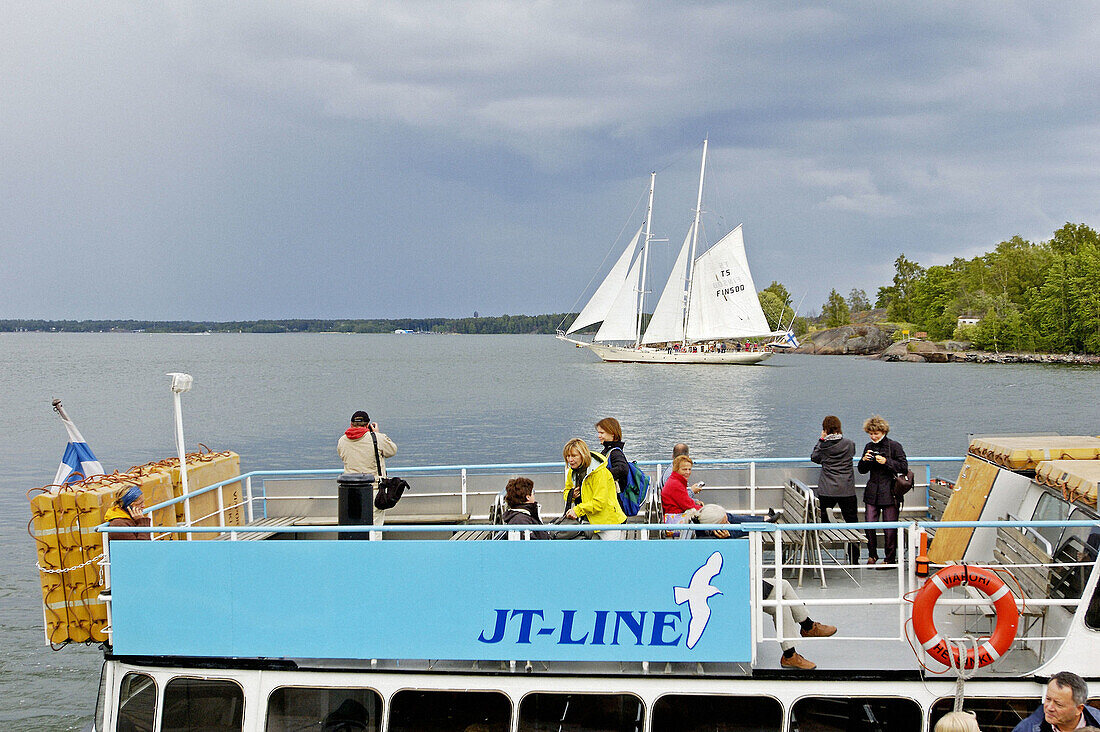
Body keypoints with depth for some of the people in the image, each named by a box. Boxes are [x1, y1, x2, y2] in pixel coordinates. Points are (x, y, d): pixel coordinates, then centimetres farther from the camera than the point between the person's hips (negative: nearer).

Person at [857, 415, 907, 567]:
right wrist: (864, 460, -6)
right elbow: (862, 470, 16)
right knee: (869, 525, 0)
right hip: (872, 492, 4)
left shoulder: (894, 446, -3)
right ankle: (872, 555, 17)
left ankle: (890, 558, 10)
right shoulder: (869, 446, 11)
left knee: (890, 528, -1)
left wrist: (886, 462, -19)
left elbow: (904, 467, -8)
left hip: (890, 493, -4)